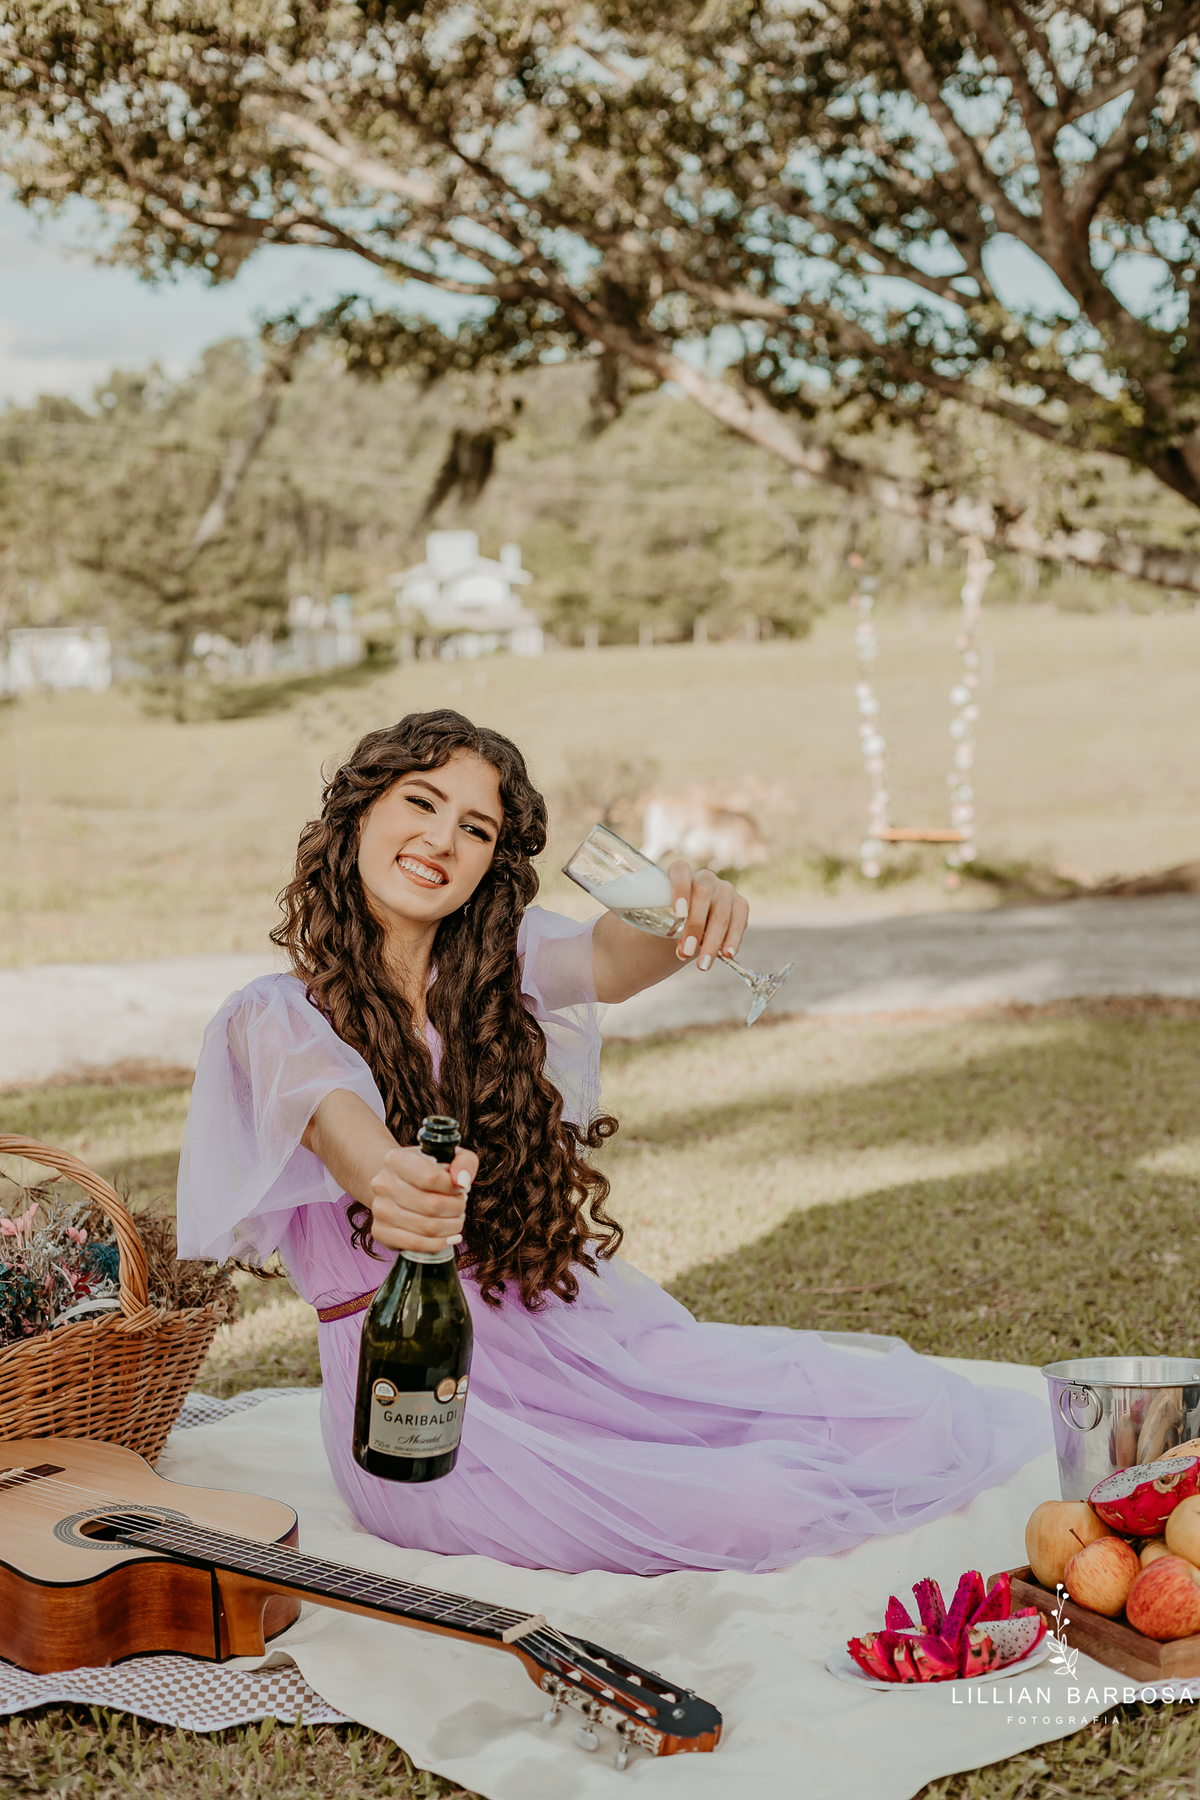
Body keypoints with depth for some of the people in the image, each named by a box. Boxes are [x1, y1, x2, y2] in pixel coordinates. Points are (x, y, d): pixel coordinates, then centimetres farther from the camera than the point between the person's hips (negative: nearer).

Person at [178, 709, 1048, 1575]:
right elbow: (340, 1121, -28)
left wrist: (681, 915, -40)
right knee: (748, 1506, -25)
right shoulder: (275, 1020, -6)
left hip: (570, 1337, 4)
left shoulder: (504, 966, 6)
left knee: (912, 1417, -11)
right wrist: (389, 1180, -51)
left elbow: (605, 961, -17)